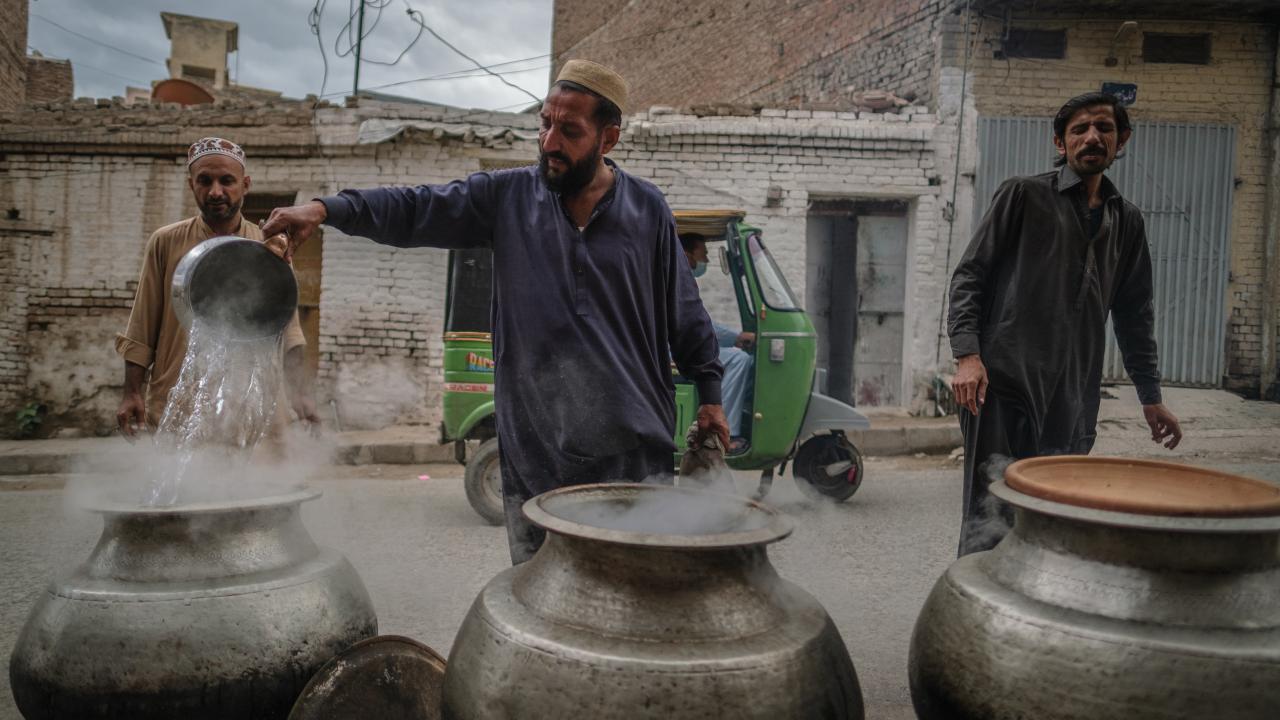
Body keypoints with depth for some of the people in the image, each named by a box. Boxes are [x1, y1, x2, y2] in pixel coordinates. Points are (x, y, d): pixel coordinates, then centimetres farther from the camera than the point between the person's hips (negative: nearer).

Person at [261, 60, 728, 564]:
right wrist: (326, 209, -18)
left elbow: (685, 313, 10)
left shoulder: (647, 210, 4)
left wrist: (710, 393, 11)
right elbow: (413, 209, -3)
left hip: (636, 454, 0)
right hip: (534, 452, 1)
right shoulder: (507, 197, 4)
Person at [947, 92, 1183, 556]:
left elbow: (1134, 313, 24)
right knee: (992, 522, -10)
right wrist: (967, 353, -13)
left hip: (1073, 397, 5)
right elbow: (969, 275, 0)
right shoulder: (1024, 196, 5)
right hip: (1004, 383, -5)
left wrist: (1150, 396, 21)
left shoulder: (1127, 222, 19)